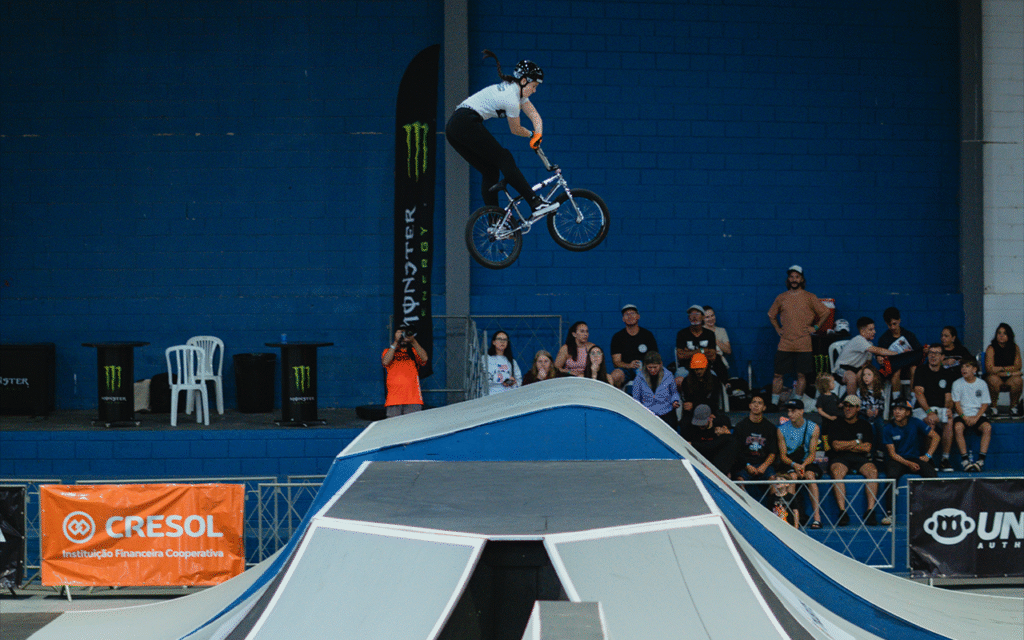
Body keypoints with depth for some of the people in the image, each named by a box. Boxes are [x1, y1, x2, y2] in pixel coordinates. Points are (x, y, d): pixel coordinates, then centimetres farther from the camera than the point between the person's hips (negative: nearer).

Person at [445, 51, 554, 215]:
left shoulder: (516, 90, 16)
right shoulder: (511, 98, -13)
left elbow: (535, 116, 13)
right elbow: (516, 130, -1)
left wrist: (537, 135, -6)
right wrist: (532, 134, 18)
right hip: (467, 123, -10)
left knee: (490, 171, 9)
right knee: (504, 159, -9)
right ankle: (536, 203, -13)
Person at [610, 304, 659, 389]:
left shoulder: (648, 335, 9)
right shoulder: (617, 337, 8)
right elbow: (616, 362, 0)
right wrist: (629, 365, -21)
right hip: (625, 369, 0)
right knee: (615, 376, -35)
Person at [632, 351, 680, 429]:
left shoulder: (668, 376, 5)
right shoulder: (639, 379, 3)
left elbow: (674, 392, 20)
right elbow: (636, 398, 9)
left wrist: (675, 401, 0)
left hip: (667, 414, 0)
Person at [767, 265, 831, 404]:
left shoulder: (809, 297, 3)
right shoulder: (781, 298, 8)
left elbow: (825, 312, 8)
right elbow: (771, 314, 23)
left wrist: (815, 327, 2)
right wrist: (778, 329, 12)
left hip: (803, 344, -1)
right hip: (785, 344, 1)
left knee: (801, 375, -1)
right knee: (778, 374, -2)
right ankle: (774, 403, 4)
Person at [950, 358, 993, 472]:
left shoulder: (982, 384, 7)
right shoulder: (957, 384, 6)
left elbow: (985, 404, 4)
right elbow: (956, 403, 1)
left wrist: (976, 418, -12)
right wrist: (964, 417, -15)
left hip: (978, 415, 1)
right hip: (962, 414, 0)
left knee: (987, 427, -31)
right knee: (958, 427, -34)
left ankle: (981, 459, -30)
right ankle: (964, 459, -31)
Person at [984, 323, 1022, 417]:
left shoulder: (1015, 348, 3)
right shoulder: (991, 348, -7)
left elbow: (1017, 367, -3)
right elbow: (989, 369, -14)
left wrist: (1001, 369, -12)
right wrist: (1008, 372, -13)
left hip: (1009, 379, 2)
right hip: (994, 377, -2)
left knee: (1017, 381, -30)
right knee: (994, 380, -35)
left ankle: (1013, 406, -5)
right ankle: (993, 406, -10)